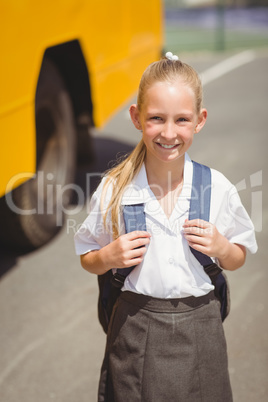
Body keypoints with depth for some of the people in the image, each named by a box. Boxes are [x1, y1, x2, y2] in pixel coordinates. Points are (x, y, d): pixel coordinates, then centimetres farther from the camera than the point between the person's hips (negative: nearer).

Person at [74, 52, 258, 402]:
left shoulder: (218, 188, -7)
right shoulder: (114, 189, -8)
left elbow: (238, 260, 7)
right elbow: (88, 260, 4)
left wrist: (222, 248, -14)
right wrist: (109, 257, -17)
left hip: (198, 326, 1)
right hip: (135, 329, 0)